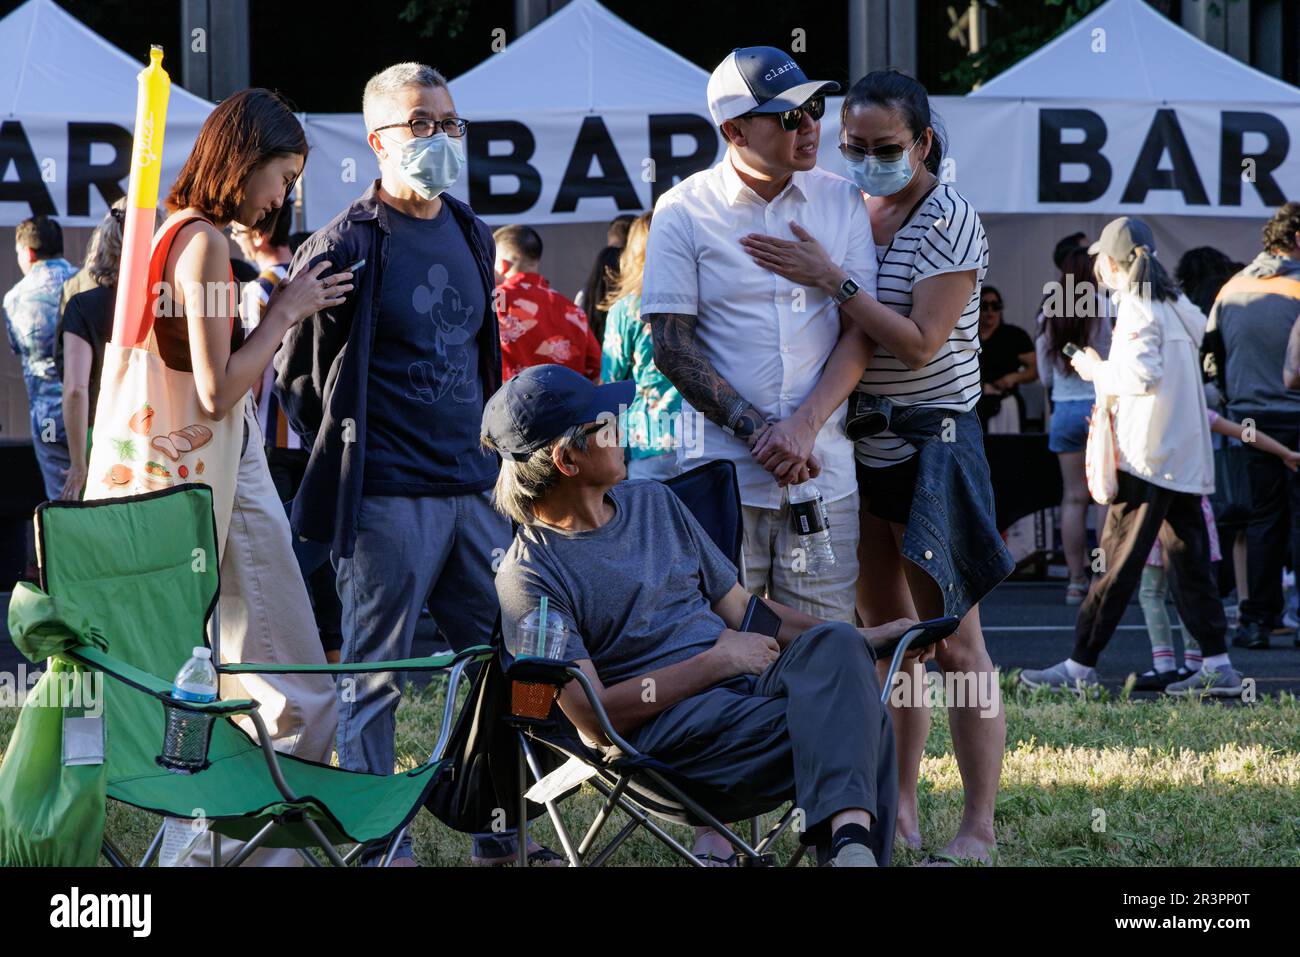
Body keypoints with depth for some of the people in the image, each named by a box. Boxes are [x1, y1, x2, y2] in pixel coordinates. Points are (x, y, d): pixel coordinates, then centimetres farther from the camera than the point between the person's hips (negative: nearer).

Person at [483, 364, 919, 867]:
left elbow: (742, 611, 26)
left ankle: (850, 836, -50)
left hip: (750, 689, 6)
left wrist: (860, 639, 14)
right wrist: (717, 662, -9)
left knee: (833, 645, -31)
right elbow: (595, 717, -10)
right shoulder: (529, 576, -2)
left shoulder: (653, 502, 22)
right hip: (665, 731, -6)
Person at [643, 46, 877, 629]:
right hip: (720, 470, -2)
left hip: (824, 471, 2)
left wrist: (804, 426, -10)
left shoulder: (842, 202, 9)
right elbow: (672, 348, -3)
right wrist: (758, 432, -12)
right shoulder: (685, 210, 0)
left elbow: (862, 331, 5)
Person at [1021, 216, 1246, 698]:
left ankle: (1081, 666, -7)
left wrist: (1098, 369, -5)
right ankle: (1217, 666, 5)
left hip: (1148, 455, -9)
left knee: (1119, 559, -8)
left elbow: (1143, 373, -21)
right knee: (1188, 559, 9)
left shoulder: (1137, 308, -11)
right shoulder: (1179, 305, 15)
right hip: (1187, 455, 9)